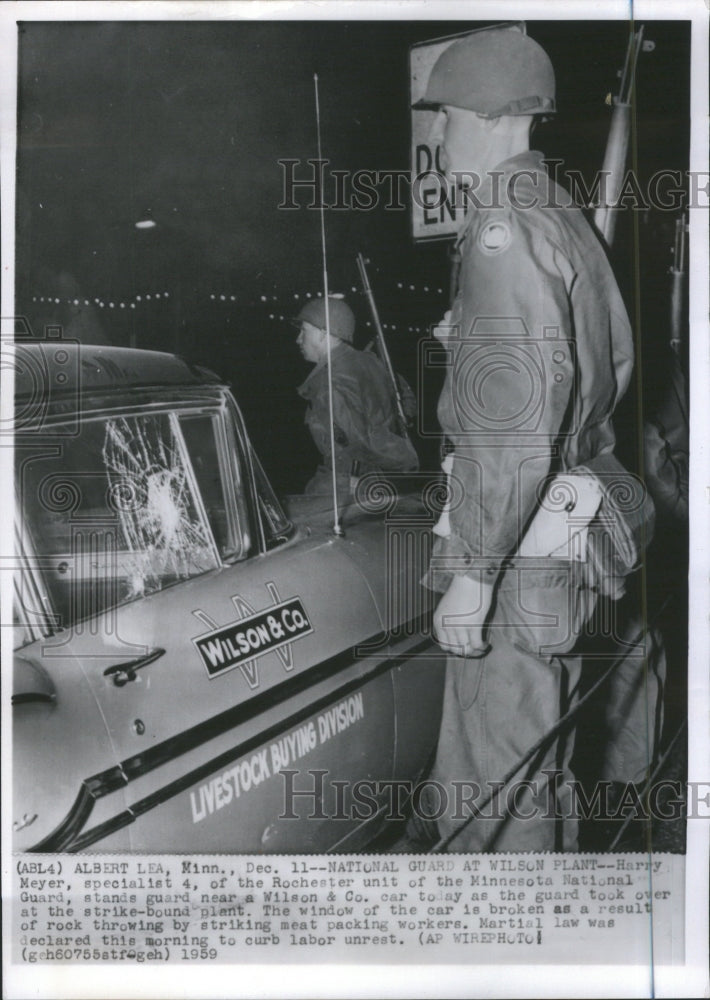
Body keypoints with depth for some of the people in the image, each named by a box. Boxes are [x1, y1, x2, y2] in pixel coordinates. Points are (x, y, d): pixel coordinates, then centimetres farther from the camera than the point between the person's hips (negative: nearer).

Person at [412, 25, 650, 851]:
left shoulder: (505, 230, -16)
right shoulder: (565, 218, 16)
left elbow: (516, 421, -23)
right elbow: (615, 361, 22)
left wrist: (472, 573, -20)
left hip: (520, 547, -10)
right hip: (572, 526, 10)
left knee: (500, 783, 0)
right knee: (539, 765, 21)